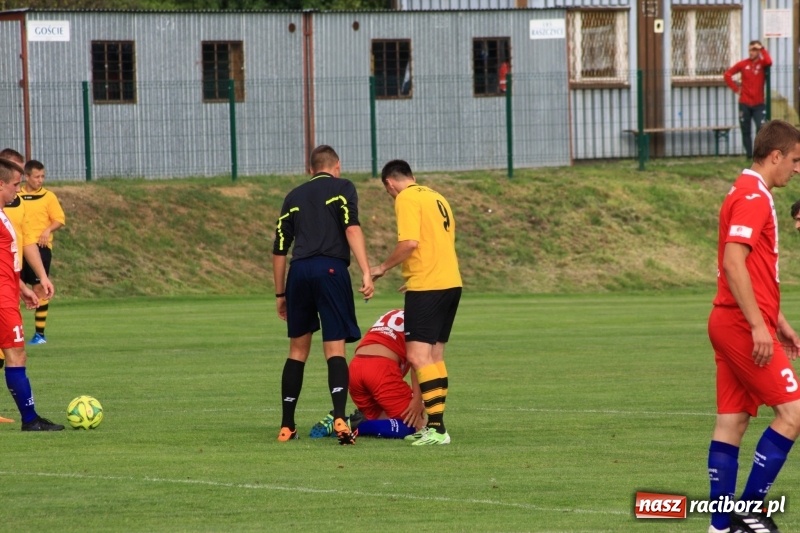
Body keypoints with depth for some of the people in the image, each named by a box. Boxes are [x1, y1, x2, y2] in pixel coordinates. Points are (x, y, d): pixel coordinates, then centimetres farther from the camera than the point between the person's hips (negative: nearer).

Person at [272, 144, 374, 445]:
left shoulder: (294, 197, 21)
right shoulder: (342, 188, 9)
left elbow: (279, 249, 19)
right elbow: (352, 229, -8)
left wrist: (280, 293, 26)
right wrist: (366, 273, -14)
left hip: (299, 272, 4)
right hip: (331, 268, -4)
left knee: (297, 350, 13)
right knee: (335, 349, -5)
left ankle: (287, 426, 13)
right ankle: (339, 418, -23)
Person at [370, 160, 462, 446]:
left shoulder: (406, 198, -7)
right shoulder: (436, 197, 19)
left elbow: (409, 242, -19)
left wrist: (383, 268, -6)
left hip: (426, 286, -9)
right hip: (451, 282, 9)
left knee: (418, 355, -11)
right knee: (434, 356, 15)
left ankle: (436, 428, -17)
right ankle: (435, 424, 18)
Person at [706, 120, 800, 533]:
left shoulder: (750, 194, 19)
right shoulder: (753, 197, -13)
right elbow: (733, 263, -23)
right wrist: (759, 325, -24)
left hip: (731, 324, 10)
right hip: (744, 326, -10)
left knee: (732, 422, 7)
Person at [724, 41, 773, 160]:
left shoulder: (762, 63, -2)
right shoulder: (743, 64, 2)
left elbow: (769, 62, -27)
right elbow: (727, 74, 7)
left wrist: (762, 48, -17)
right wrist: (735, 88, 1)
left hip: (759, 104, -2)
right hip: (744, 104, 2)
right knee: (745, 131, 6)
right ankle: (749, 156, 15)